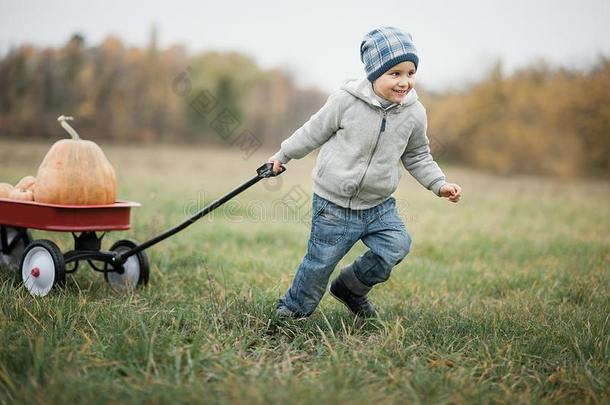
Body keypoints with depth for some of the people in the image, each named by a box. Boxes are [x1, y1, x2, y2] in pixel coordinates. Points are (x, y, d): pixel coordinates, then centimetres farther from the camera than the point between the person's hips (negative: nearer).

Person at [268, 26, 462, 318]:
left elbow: (417, 156, 11)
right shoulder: (346, 100, -16)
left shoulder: (414, 113, -5)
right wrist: (283, 155, 10)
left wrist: (438, 184, -1)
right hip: (333, 205, -4)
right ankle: (293, 309, 31)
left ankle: (351, 290, 16)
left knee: (397, 246, -11)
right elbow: (315, 131, -1)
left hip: (378, 205, 4)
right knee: (320, 263, 3)